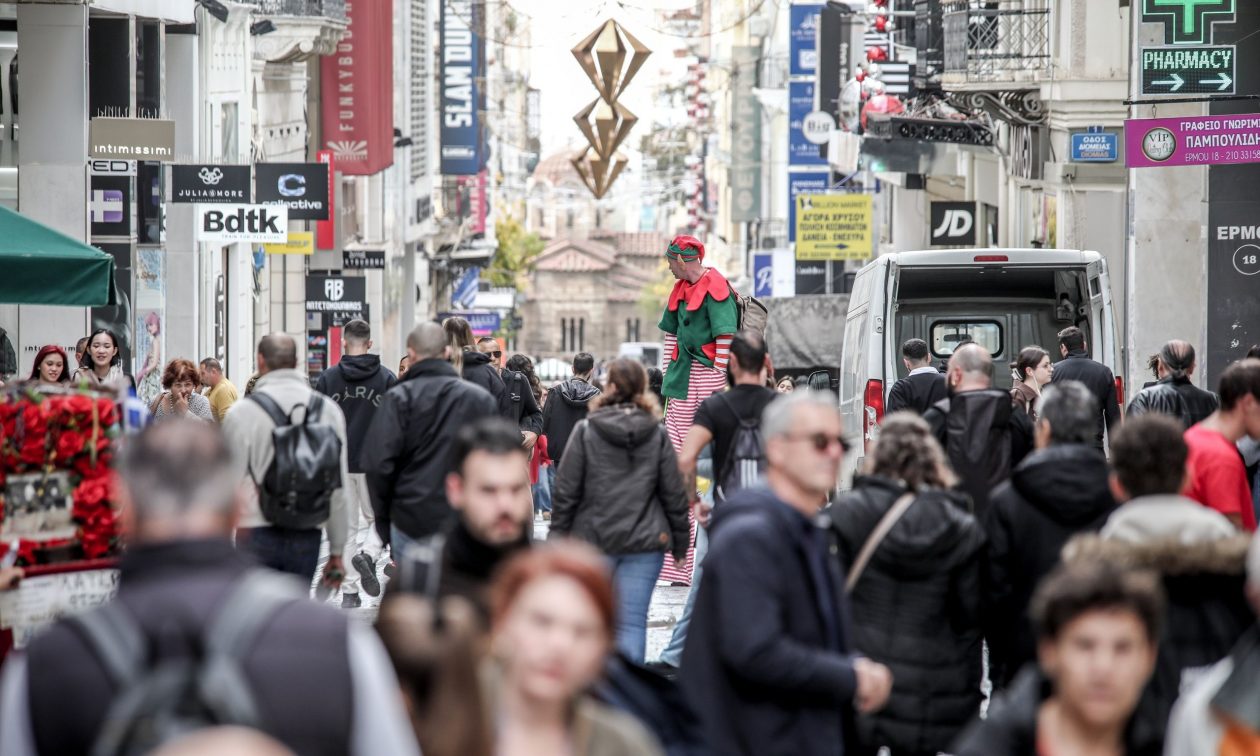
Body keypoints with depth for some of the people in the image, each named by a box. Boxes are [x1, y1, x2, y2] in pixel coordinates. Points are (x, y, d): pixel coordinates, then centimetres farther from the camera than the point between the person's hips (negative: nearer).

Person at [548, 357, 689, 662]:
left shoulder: (585, 431, -2)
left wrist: (557, 536, 4)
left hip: (593, 538, 0)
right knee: (632, 623, 0)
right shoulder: (658, 435, 2)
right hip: (645, 544, 1)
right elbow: (674, 494, 4)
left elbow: (565, 491, -3)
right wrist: (680, 543, 12)